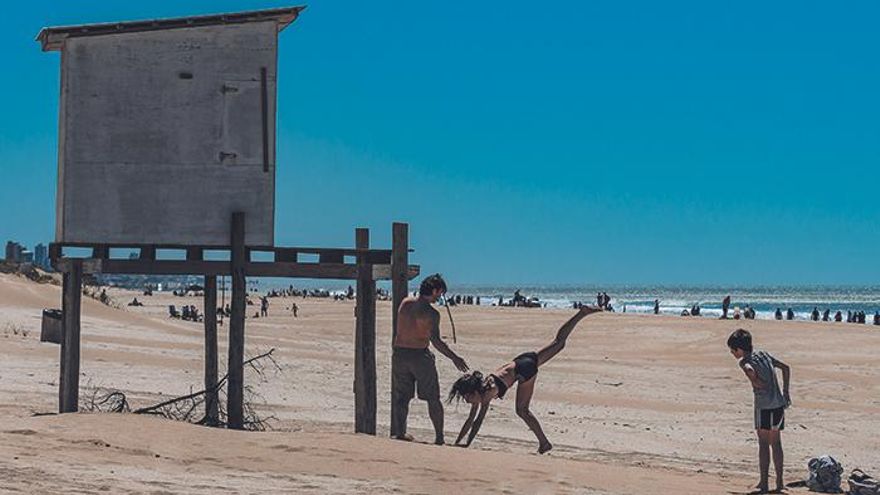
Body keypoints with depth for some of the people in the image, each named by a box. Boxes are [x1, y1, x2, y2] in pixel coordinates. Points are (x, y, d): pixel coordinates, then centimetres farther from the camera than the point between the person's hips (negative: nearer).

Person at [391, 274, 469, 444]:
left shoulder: (405, 303, 3)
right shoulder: (431, 313, -14)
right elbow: (436, 340, -23)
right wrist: (454, 358, -19)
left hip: (399, 353, 5)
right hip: (420, 355, -5)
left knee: (401, 397, 14)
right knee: (433, 398, 7)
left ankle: (400, 432, 14)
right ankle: (439, 437, 7)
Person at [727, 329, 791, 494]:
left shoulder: (745, 362, -7)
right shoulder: (764, 354, 14)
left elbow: (750, 371, -32)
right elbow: (785, 368, 21)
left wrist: (756, 383, -12)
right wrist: (785, 392, 22)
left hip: (764, 406, -7)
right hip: (779, 404, 7)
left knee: (763, 443, 1)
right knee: (775, 443, 14)